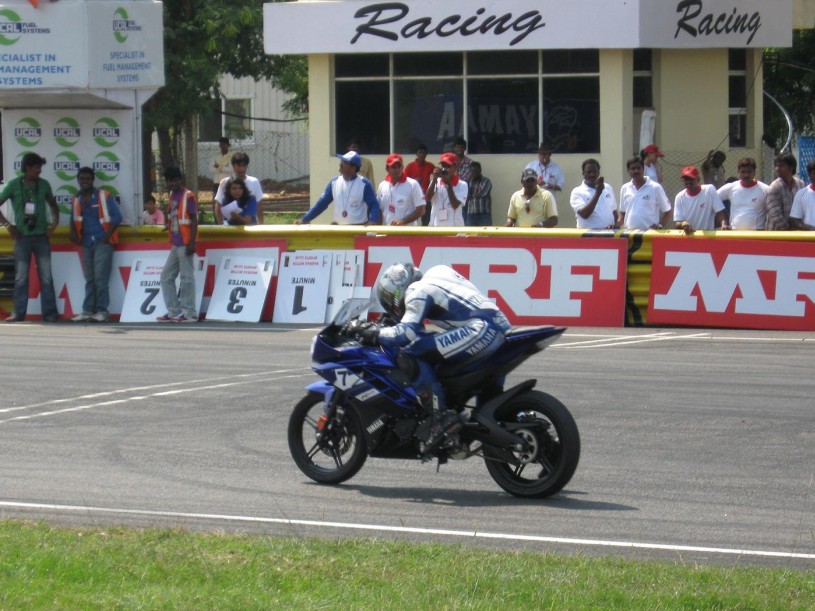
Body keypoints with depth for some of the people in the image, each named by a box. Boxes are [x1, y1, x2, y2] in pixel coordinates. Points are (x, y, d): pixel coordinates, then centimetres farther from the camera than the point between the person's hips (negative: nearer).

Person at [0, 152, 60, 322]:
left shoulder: (43, 185, 6)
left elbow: (53, 205, 21)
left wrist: (55, 221, 5)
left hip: (42, 236, 2)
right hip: (23, 237, -2)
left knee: (46, 276, 0)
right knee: (21, 278, 1)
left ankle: (50, 312, 2)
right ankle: (18, 313, 5)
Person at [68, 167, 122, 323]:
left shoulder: (104, 196, -2)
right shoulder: (76, 200, 13)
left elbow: (117, 217, -4)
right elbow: (74, 220, 23)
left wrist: (107, 236, -11)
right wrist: (74, 234, 4)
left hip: (102, 242, -5)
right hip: (87, 244, 5)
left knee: (100, 277, -11)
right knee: (89, 279, 8)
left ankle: (102, 311, -8)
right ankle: (87, 311, 10)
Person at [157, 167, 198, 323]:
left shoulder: (188, 196, -9)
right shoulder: (172, 195, 15)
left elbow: (194, 220, -12)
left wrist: (192, 242, -17)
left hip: (185, 245, -9)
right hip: (175, 245, 9)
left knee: (187, 277, -6)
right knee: (166, 277, 10)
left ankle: (189, 313, -2)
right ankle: (173, 312, 15)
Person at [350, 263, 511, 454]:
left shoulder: (418, 291, -2)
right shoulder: (436, 273, 24)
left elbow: (407, 332, -14)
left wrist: (376, 334, 2)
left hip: (480, 329, -10)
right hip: (499, 329, 10)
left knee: (410, 354, -11)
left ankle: (441, 417, -17)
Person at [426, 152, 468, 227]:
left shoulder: (462, 185, -3)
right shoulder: (436, 183, 7)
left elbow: (455, 205, -14)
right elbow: (427, 198, -9)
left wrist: (448, 184, -16)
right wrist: (434, 180, -17)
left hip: (454, 229, -3)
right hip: (436, 228, 3)